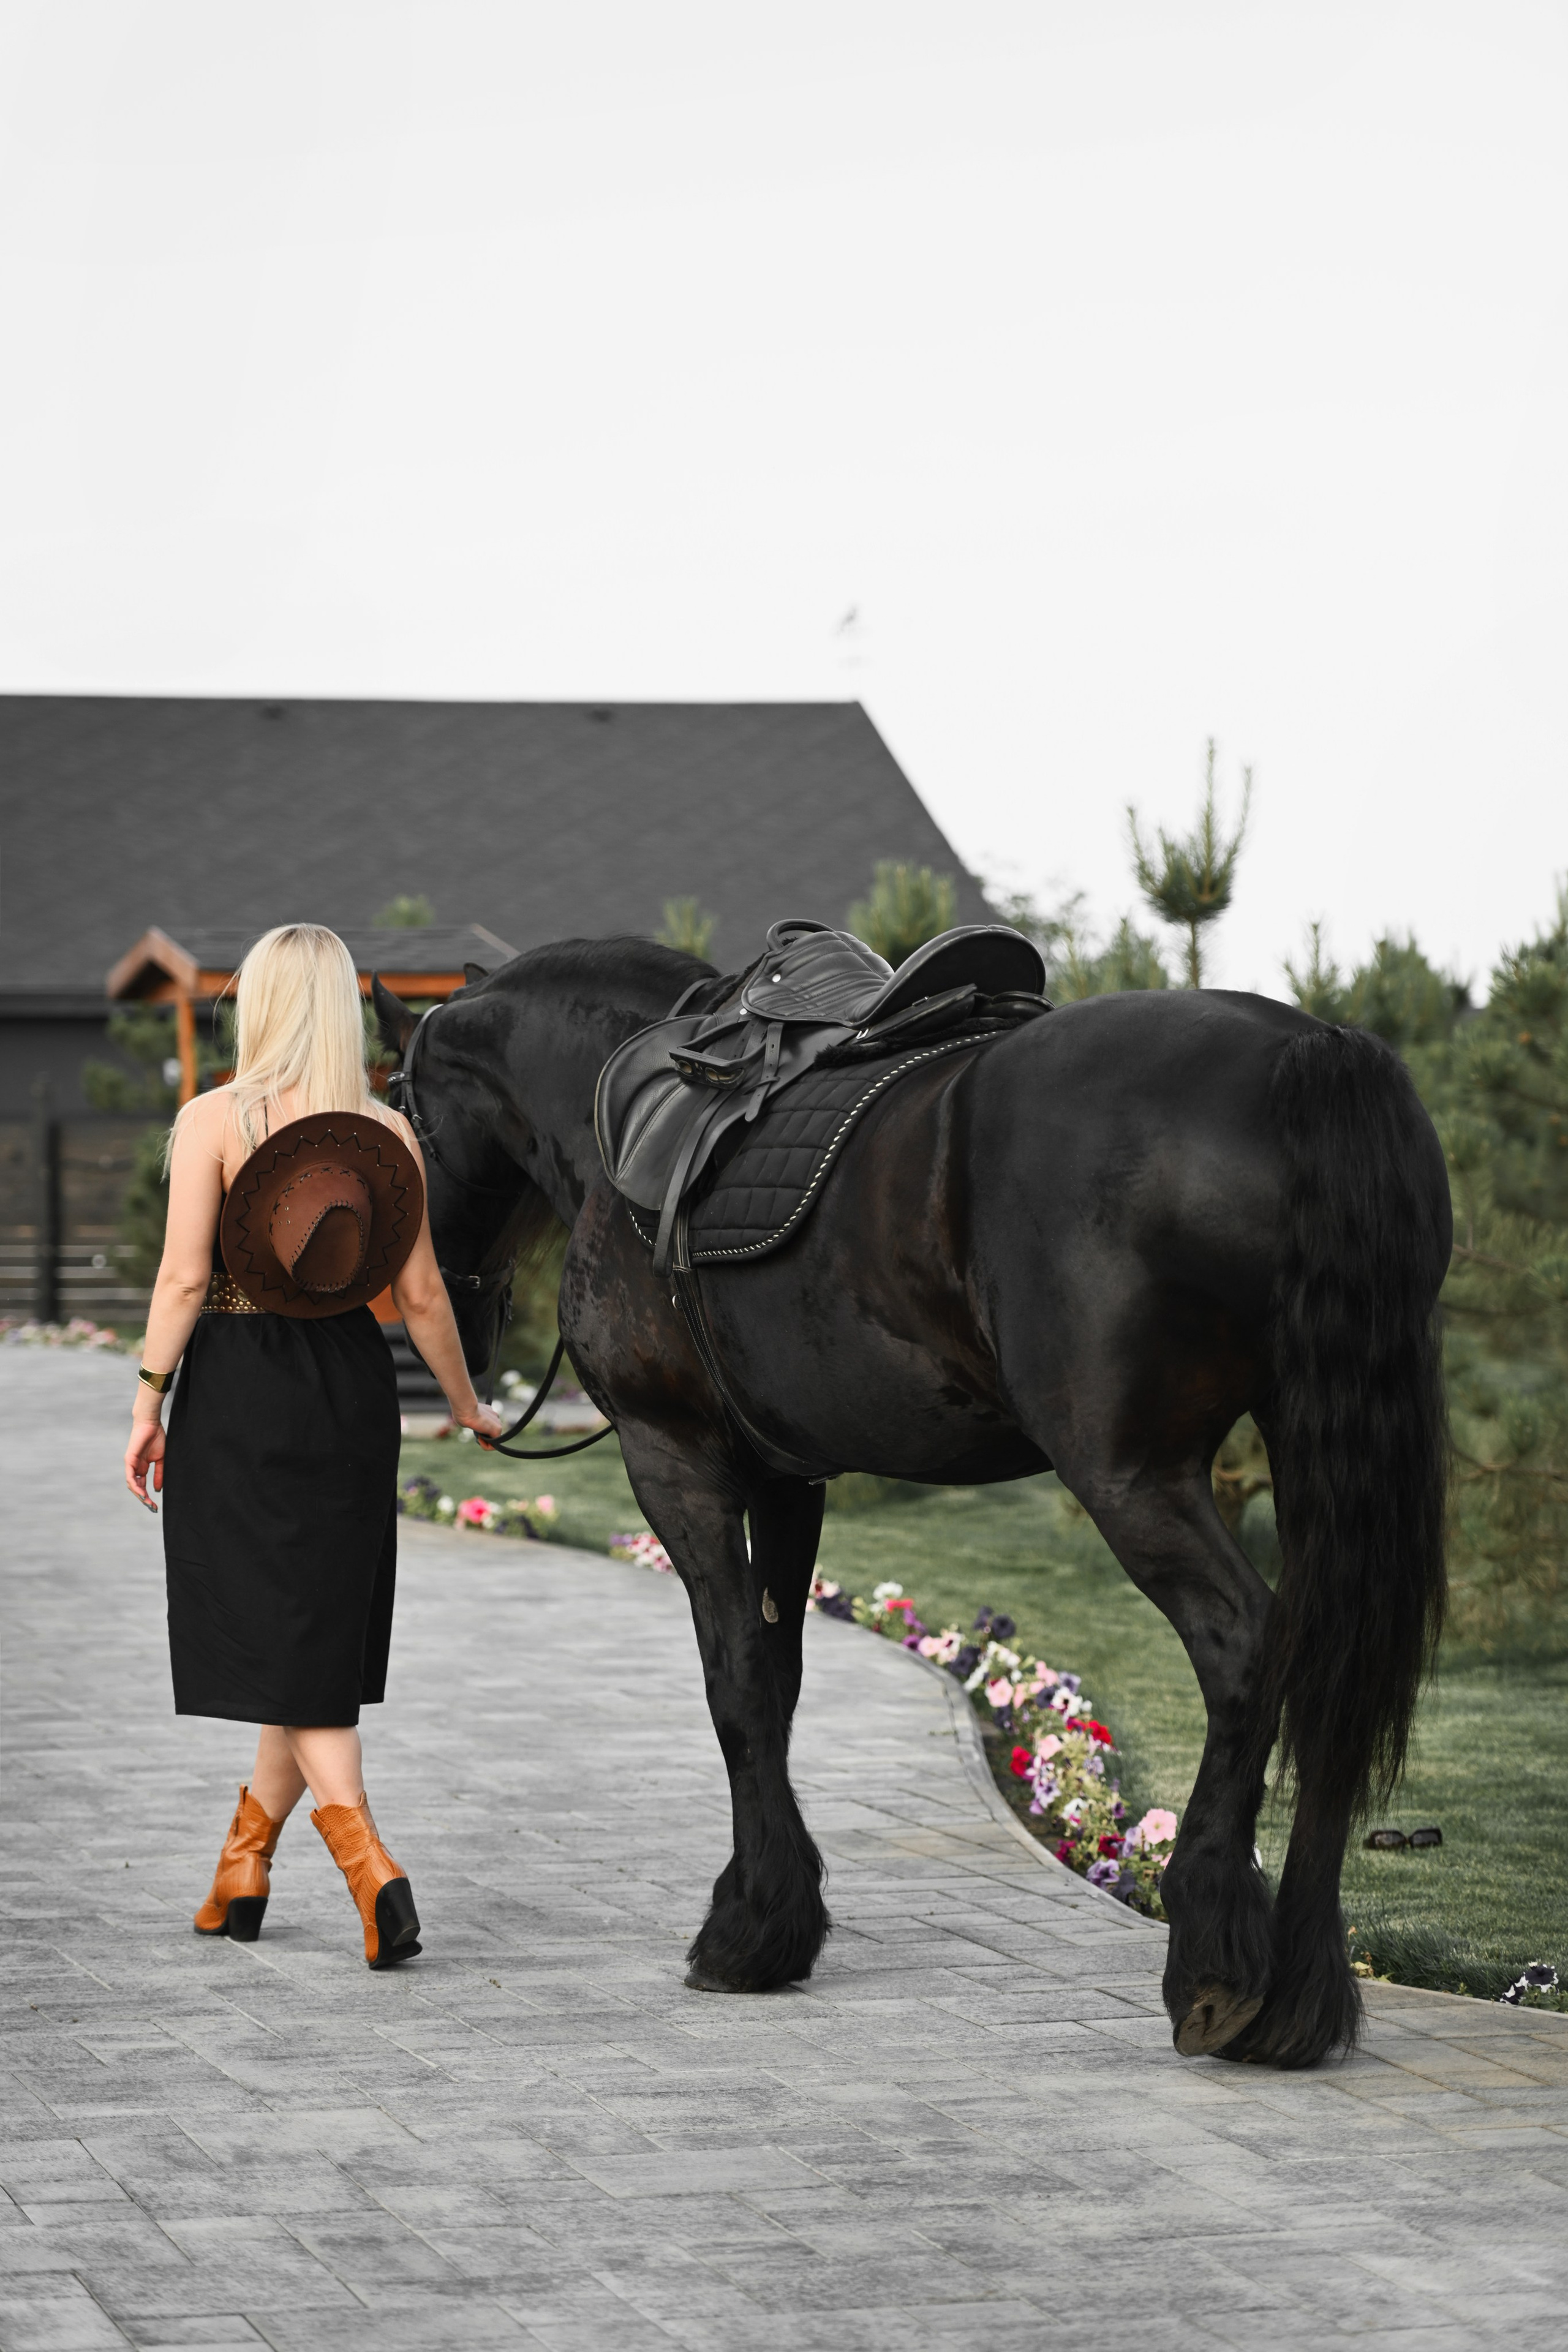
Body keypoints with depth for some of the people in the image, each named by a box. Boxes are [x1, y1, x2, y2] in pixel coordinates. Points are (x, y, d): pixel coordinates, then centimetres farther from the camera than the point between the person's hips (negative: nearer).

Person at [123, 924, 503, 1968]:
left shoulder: (214, 1120, -9)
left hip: (237, 1386, -4)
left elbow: (184, 1276, -13)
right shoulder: (389, 1133, 1)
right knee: (319, 1633, 15)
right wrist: (467, 1404, 16)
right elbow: (421, 1292, 3)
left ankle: (375, 1872, -16)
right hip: (352, 1384, 4)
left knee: (280, 1644, 0)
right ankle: (241, 1875, 26)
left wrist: (150, 1400, -6)